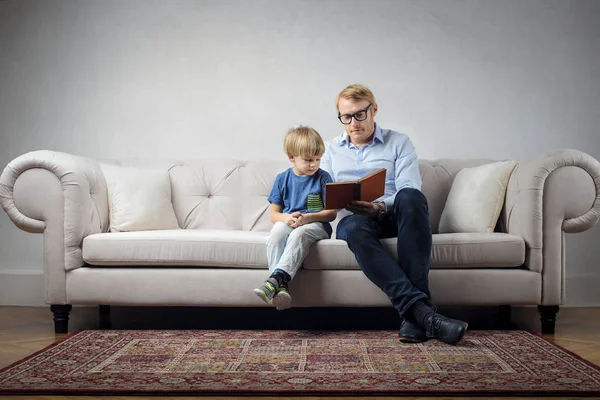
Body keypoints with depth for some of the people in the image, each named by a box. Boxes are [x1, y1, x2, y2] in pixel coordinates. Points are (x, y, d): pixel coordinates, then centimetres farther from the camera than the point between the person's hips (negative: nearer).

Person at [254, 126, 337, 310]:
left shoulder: (323, 178, 3)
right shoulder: (282, 179, 10)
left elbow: (332, 213, -1)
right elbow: (274, 214, 10)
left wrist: (309, 217, -19)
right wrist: (286, 218, -14)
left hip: (316, 225, -2)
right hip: (288, 222, 2)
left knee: (299, 234, -37)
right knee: (276, 233, -33)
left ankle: (277, 277, -49)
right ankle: (281, 286, -44)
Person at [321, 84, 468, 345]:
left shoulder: (399, 143, 14)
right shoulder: (330, 150, 22)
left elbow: (410, 191, -2)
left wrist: (381, 206, -22)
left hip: (392, 216, 0)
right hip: (353, 218, 0)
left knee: (410, 197, -37)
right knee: (355, 229, -38)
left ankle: (412, 317, -42)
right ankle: (421, 311, -47)